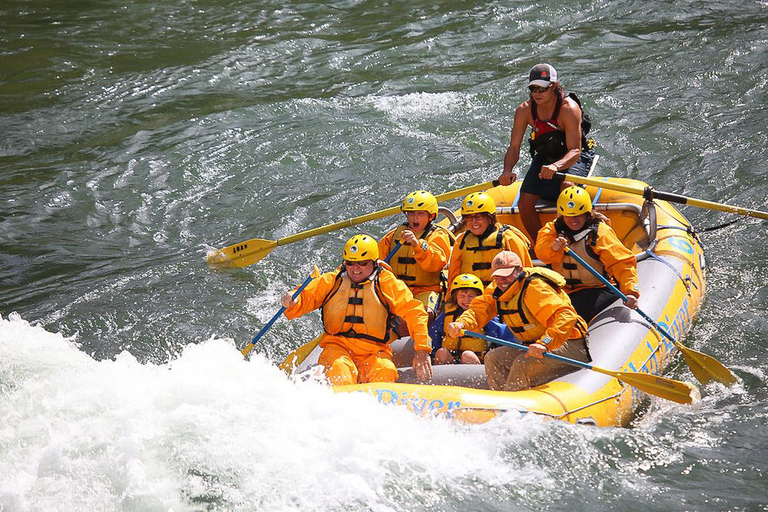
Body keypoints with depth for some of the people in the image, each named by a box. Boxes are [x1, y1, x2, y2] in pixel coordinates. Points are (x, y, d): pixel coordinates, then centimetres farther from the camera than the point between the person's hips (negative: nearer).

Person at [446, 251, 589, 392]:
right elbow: (478, 310, 2)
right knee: (493, 358, -1)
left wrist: (544, 344, -47)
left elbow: (566, 316, -34)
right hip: (535, 344, 9)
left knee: (523, 363, -29)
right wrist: (461, 324, -21)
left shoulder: (535, 288, -25)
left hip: (569, 346, -9)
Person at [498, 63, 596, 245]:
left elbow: (575, 151, -33)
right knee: (524, 204, -7)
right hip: (544, 157, 5)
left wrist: (556, 166, -53)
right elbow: (514, 147, -13)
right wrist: (507, 170, -34)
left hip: (574, 158, -5)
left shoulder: (569, 108, -29)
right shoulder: (524, 110, -15)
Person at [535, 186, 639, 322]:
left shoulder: (600, 232, -6)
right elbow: (541, 251, -12)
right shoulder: (554, 228, 7)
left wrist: (630, 292, -27)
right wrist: (553, 248, -37)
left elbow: (623, 263, -12)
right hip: (564, 292, 5)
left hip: (597, 290, -5)